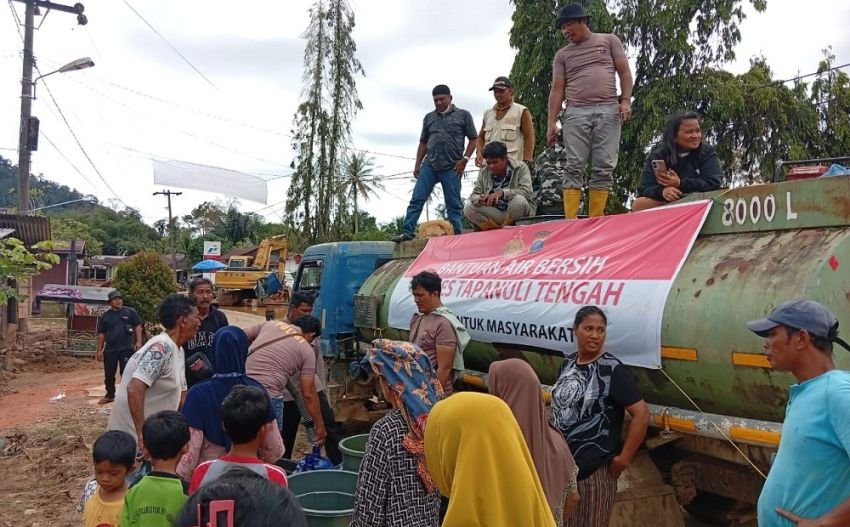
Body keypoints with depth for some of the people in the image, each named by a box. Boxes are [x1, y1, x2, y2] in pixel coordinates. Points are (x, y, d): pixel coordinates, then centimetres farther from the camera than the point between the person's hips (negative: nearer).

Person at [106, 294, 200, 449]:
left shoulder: (178, 349, 8)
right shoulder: (162, 347, -22)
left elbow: (180, 392, 16)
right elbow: (134, 388, -31)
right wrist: (142, 434, -33)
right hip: (133, 436, -9)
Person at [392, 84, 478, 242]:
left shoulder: (463, 115, 5)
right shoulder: (429, 118, 15)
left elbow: (474, 139, 5)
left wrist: (464, 159, -5)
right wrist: (417, 165, 12)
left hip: (452, 168, -3)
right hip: (429, 166, 3)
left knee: (454, 205, 1)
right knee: (417, 199, -4)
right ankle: (407, 232, -3)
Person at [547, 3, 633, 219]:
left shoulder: (609, 40, 15)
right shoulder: (562, 54, 18)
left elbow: (624, 72, 11)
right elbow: (557, 89, 11)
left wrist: (626, 100, -4)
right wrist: (552, 122, 1)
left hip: (608, 111, 0)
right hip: (576, 113, 1)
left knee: (604, 168, -5)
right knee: (574, 167, -8)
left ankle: (595, 221, -3)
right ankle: (570, 221, -11)